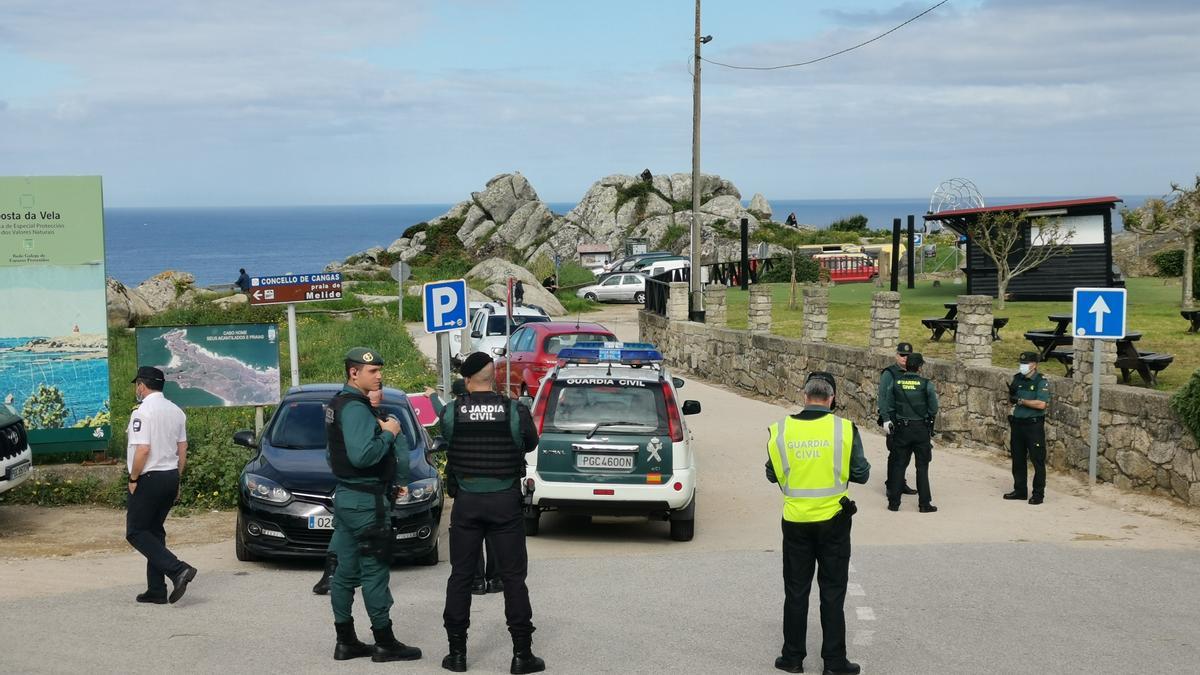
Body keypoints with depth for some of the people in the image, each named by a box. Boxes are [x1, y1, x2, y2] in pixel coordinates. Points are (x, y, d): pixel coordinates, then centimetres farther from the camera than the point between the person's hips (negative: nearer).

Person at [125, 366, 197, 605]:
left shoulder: (143, 412, -14)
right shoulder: (176, 411, 11)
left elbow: (143, 450, -21)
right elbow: (182, 449, 13)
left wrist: (133, 479, -11)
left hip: (150, 478, -8)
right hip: (171, 477, 8)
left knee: (136, 532, -1)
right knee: (155, 531, 15)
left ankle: (177, 569, -17)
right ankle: (156, 591, 13)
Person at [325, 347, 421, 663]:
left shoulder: (339, 404, 14)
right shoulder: (356, 409, -18)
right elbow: (361, 455, -29)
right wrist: (388, 433, -16)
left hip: (346, 497, 10)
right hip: (366, 501, -10)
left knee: (346, 571, 11)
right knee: (375, 571, -3)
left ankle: (346, 642, 17)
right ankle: (385, 643, 3)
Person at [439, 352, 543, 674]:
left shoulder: (451, 412, -7)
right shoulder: (515, 411, -10)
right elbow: (530, 444, 6)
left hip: (466, 502, 1)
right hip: (505, 502, -1)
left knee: (461, 576, 10)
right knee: (513, 577, 5)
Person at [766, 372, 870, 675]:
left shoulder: (781, 430, -5)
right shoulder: (844, 429, -10)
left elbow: (772, 475, 5)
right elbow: (861, 474, -5)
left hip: (796, 521, 1)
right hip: (833, 520, -1)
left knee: (796, 591, 13)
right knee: (832, 593, 8)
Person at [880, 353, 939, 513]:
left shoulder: (895, 383, -3)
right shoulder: (926, 384, -10)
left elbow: (888, 406, 1)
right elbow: (934, 409, -5)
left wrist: (888, 421, 14)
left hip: (901, 429, 2)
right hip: (921, 429, -2)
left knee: (898, 465, 9)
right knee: (922, 467, 6)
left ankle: (894, 502, 10)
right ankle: (924, 503, 7)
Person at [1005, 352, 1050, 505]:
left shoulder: (1041, 382, -10)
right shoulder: (1017, 378, 8)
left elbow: (1041, 404, -21)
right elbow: (1011, 401, 16)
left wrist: (1021, 400, -17)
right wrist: (1011, 393, -7)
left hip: (1034, 425, -6)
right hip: (1017, 423, 6)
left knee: (1038, 460, -1)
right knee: (1018, 459, 12)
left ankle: (1038, 493, 6)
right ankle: (1020, 490, 23)